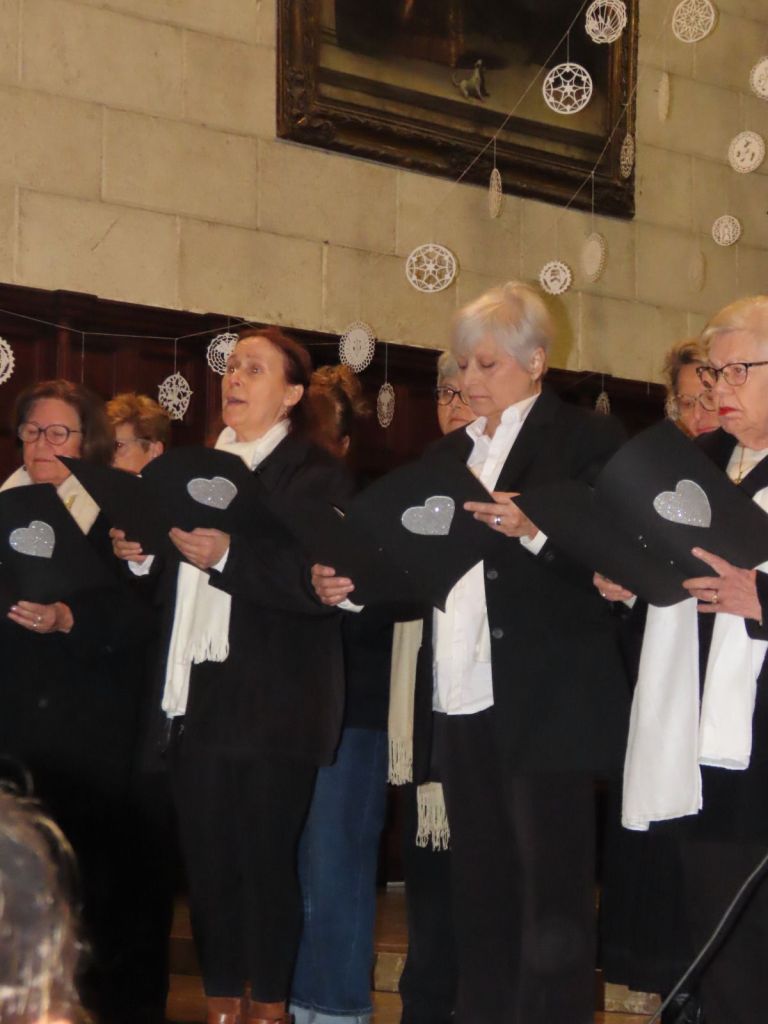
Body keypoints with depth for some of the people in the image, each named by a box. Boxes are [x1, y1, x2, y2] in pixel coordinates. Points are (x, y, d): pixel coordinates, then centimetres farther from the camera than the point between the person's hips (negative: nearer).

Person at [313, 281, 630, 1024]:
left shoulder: (585, 440, 0)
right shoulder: (449, 453, 19)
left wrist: (534, 532, -25)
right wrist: (352, 586, -1)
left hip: (545, 707, -6)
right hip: (460, 705, 6)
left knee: (550, 898, -3)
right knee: (480, 893, 11)